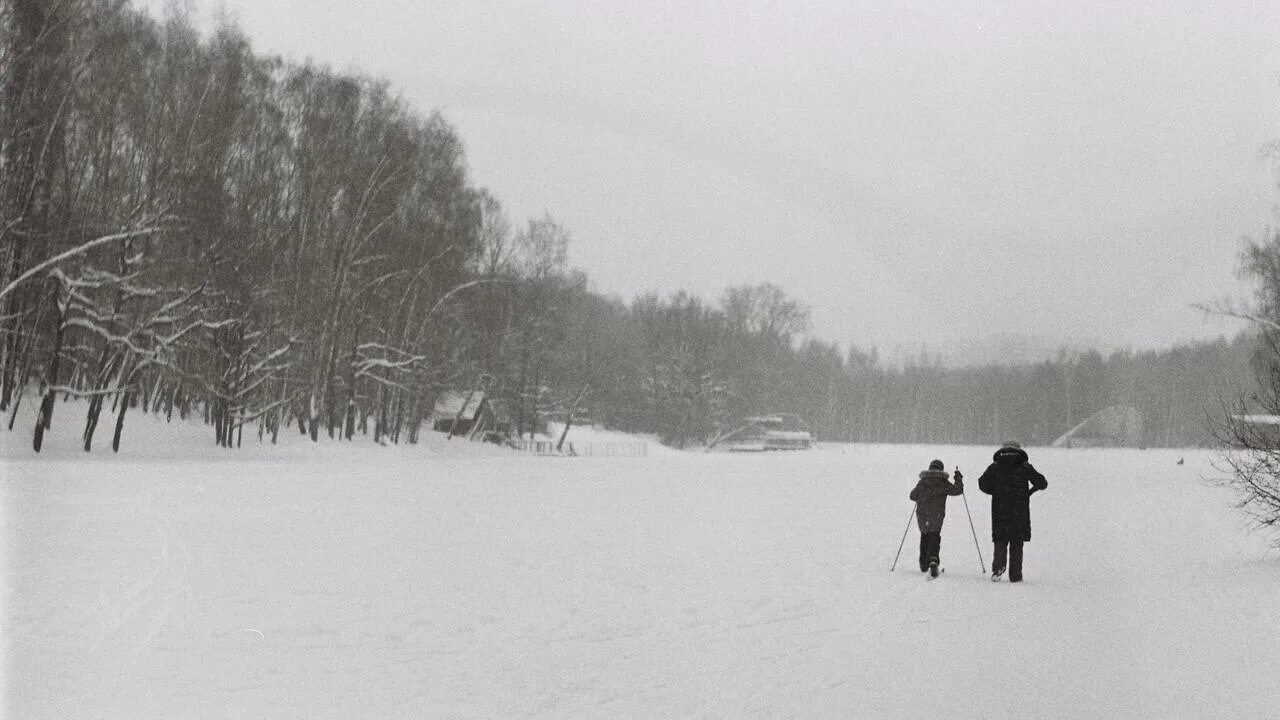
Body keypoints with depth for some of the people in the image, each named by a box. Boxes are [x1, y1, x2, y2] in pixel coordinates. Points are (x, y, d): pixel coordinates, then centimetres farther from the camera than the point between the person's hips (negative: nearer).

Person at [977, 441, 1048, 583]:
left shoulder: (995, 467, 4)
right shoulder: (1024, 467, 2)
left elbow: (983, 484, 2)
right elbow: (1042, 483, 3)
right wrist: (1030, 491, 21)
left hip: (999, 510, 1)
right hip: (1020, 511, 0)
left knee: (1000, 540, 7)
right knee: (1017, 543, 7)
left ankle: (998, 567, -17)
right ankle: (1015, 575, 5)